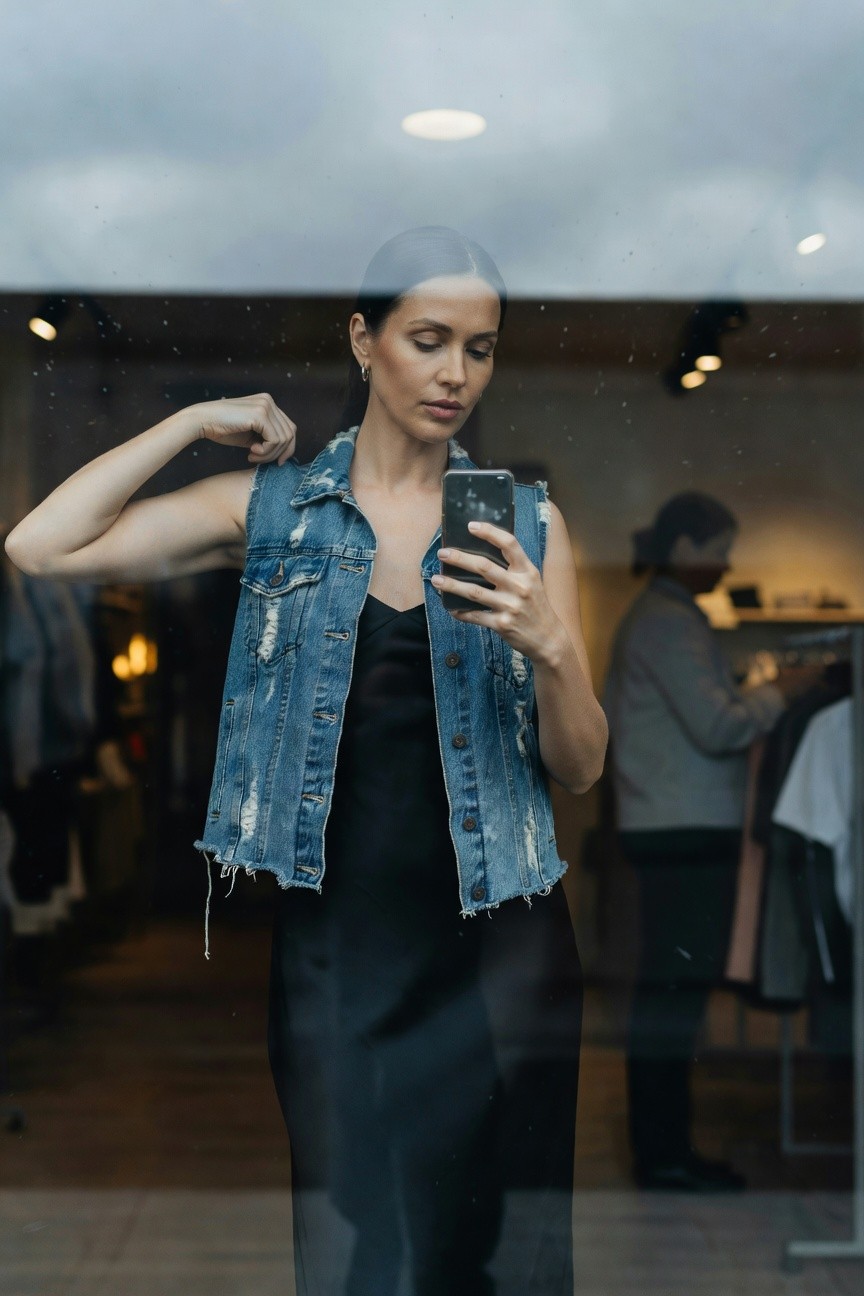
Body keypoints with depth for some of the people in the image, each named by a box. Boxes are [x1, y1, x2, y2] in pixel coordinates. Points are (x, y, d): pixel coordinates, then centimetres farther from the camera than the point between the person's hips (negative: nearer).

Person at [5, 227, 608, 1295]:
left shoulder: (528, 521, 3)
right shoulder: (274, 505, 2)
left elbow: (580, 768, 2)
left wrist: (551, 646, -18)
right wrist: (198, 421, -3)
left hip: (496, 948, 1)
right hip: (331, 938, 0)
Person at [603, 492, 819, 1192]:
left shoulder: (650, 614, 18)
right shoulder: (673, 621, -14)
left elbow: (615, 717, 23)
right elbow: (718, 726, -20)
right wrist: (779, 692, -4)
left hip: (666, 826, 10)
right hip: (687, 831, -10)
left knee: (669, 985, 13)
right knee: (677, 986, -5)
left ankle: (659, 1145, 20)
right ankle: (665, 1152, 3)